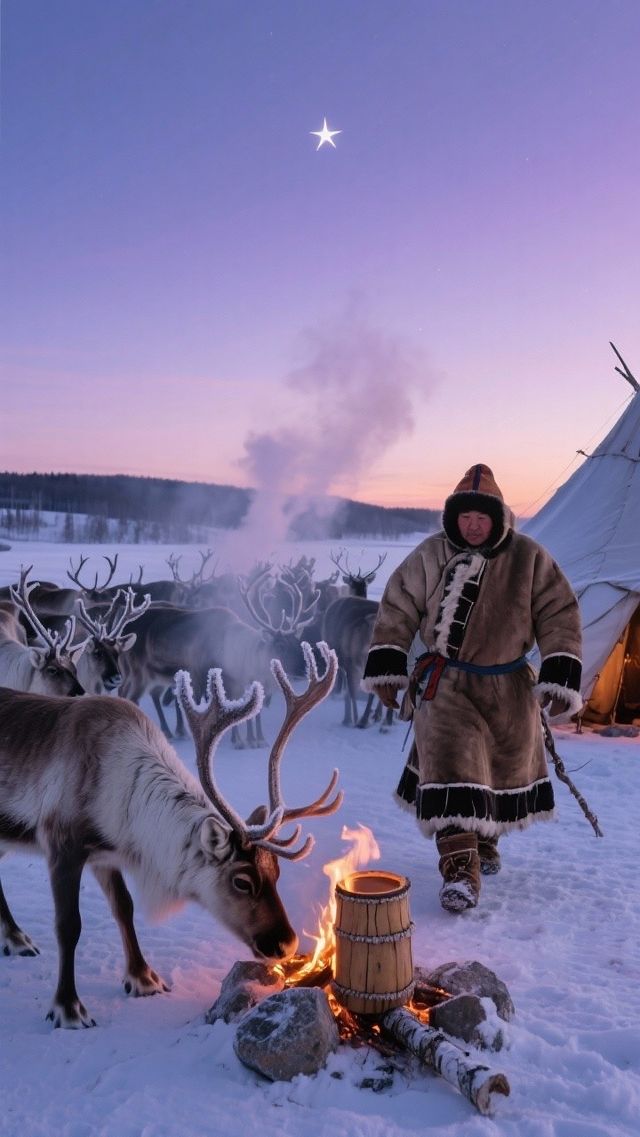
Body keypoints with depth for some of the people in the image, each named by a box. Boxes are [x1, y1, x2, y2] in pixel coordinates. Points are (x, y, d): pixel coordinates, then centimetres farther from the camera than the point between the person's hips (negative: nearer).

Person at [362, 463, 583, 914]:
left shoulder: (529, 557, -9)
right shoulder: (430, 556, -9)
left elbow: (560, 615, -5)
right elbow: (397, 609, -1)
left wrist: (560, 676, -12)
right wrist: (386, 667, -3)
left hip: (508, 687, 2)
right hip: (446, 683, -2)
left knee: (506, 768, 16)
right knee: (451, 769, -14)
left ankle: (485, 841, 42)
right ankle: (460, 870, -8)